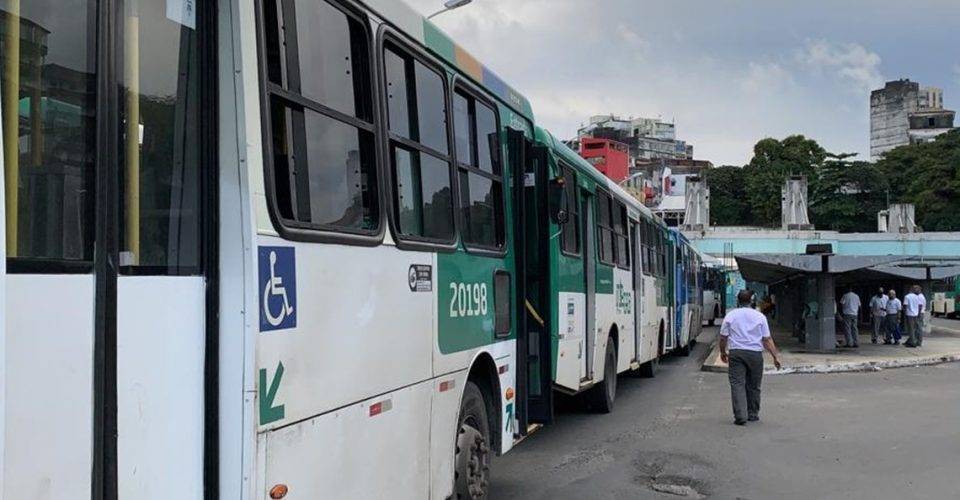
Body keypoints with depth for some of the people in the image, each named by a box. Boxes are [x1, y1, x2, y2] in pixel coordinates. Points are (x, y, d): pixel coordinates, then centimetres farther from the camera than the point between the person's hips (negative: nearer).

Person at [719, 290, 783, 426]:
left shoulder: (730, 315, 4)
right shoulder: (760, 316, 5)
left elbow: (723, 337, 6)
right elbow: (767, 339, 2)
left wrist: (723, 352, 21)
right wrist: (776, 356, 7)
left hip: (736, 353, -1)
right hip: (755, 353, 1)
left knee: (737, 384, -3)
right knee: (753, 386, 13)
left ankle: (740, 415, -13)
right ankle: (753, 414, 22)